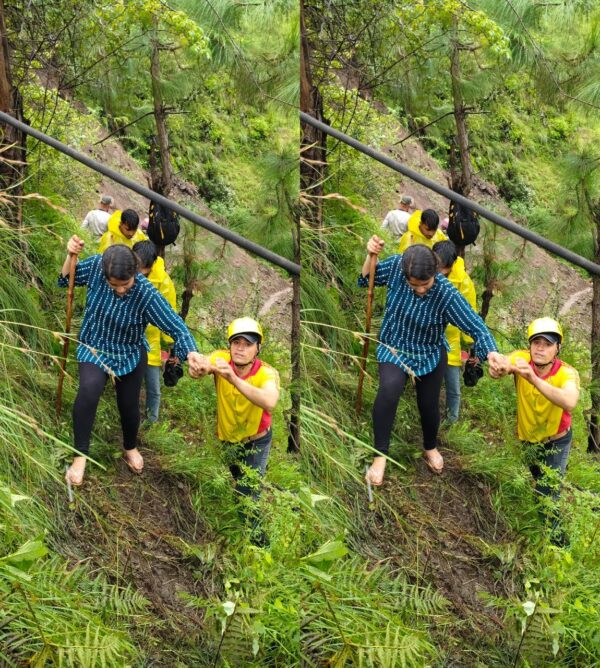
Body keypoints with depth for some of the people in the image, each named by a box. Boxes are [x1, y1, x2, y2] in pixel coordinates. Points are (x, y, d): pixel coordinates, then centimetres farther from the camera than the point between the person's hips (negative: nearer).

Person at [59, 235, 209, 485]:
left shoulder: (147, 295, -32)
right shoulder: (96, 266, -25)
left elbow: (176, 326, -31)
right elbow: (65, 279, -5)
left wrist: (191, 353, -50)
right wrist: (71, 255, -25)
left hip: (130, 354, 0)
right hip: (94, 349, 0)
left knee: (129, 404, 17)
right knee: (88, 391, -28)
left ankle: (130, 448, 51)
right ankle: (80, 456, -14)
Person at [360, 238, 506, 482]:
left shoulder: (447, 295, -31)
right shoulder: (396, 266, -24)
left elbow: (477, 328, -30)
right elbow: (365, 279, -5)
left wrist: (491, 352, -50)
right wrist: (371, 255, -25)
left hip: (430, 354, 0)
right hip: (394, 348, 0)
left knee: (429, 405, 16)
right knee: (389, 388, -30)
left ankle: (430, 448, 52)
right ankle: (380, 456, -16)